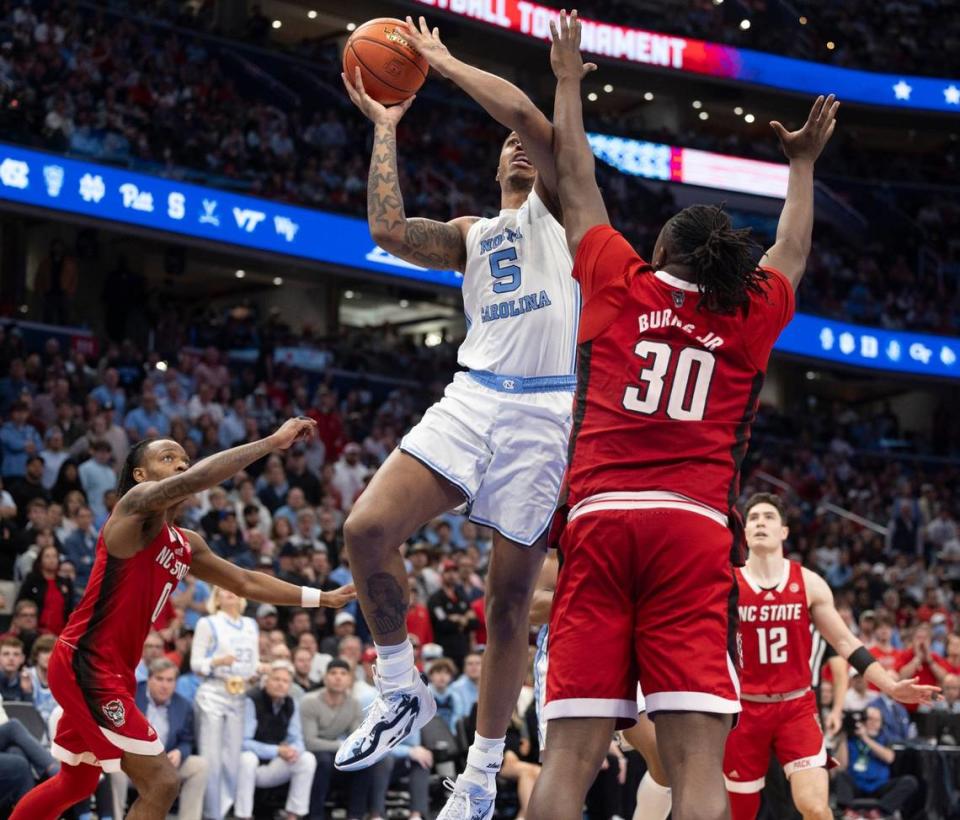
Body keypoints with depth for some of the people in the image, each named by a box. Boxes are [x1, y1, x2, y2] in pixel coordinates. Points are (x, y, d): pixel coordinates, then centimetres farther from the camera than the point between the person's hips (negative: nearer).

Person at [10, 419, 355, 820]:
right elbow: (192, 481, -31)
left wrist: (320, 597, 21)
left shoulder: (186, 545, 14)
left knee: (77, 783, 25)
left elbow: (245, 582, 25)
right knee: (161, 783, -13)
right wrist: (272, 442, -29)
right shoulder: (136, 504, -12)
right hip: (84, 663, -10)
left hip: (111, 671, 10)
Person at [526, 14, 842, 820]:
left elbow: (577, 179, 27)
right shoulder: (750, 316, 16)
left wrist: (568, 80, 41)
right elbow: (792, 250, 37)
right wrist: (802, 163, 53)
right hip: (694, 530, 0)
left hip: (599, 519, 1)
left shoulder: (619, 284, 14)